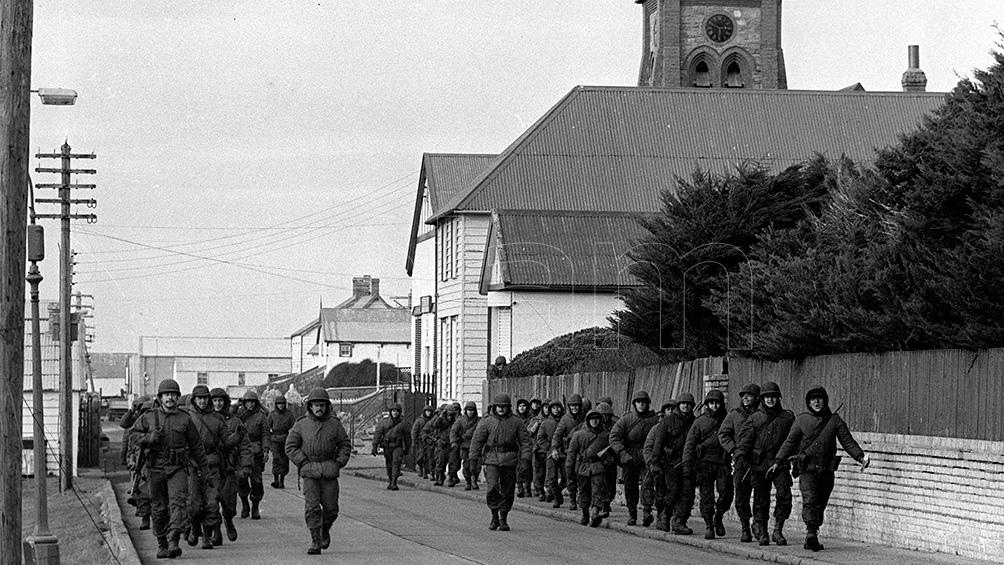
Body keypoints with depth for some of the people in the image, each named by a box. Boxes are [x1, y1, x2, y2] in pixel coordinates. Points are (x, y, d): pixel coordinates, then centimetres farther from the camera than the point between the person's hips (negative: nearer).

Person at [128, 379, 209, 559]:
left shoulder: (185, 418, 3)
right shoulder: (149, 417, 3)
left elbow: (196, 445, 11)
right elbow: (132, 433, 10)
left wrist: (204, 468, 14)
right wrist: (148, 438, -10)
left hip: (178, 469, -1)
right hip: (156, 468, 1)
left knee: (178, 502, -18)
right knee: (159, 508, 7)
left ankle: (173, 542, -27)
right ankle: (161, 544, 19)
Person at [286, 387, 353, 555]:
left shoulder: (334, 424, 5)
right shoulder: (301, 424, 1)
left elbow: (345, 445, 12)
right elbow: (290, 447, 2)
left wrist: (339, 463, 0)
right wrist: (304, 463, -6)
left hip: (329, 471, 1)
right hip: (310, 472, -1)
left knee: (331, 508, 1)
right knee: (312, 507, -11)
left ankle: (325, 529, 30)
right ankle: (315, 541, -6)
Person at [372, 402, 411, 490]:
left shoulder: (402, 424, 4)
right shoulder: (384, 422, 4)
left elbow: (407, 436, 13)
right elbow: (377, 434, 0)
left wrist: (407, 448, 16)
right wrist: (374, 446, -8)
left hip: (398, 447, -2)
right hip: (387, 446, 2)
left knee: (396, 464, -15)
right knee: (389, 465, 9)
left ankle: (394, 483, -19)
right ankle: (390, 481, 25)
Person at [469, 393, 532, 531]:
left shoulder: (515, 422, 7)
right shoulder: (487, 422, 4)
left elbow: (524, 440, 7)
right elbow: (477, 440, 3)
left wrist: (525, 457, -4)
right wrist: (474, 457, -5)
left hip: (509, 460, 2)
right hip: (491, 459, -2)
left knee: (507, 491, 4)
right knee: (492, 488, -15)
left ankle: (503, 520, 16)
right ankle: (494, 517, 0)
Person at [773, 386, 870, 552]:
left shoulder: (834, 420, 8)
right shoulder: (802, 420, 6)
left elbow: (847, 441, 6)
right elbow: (789, 442, 7)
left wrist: (860, 457, -8)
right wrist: (778, 462, 0)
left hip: (826, 470, 2)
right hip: (807, 469, -2)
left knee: (820, 504, 5)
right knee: (810, 500, -20)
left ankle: (812, 538, 14)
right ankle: (811, 532, -29)